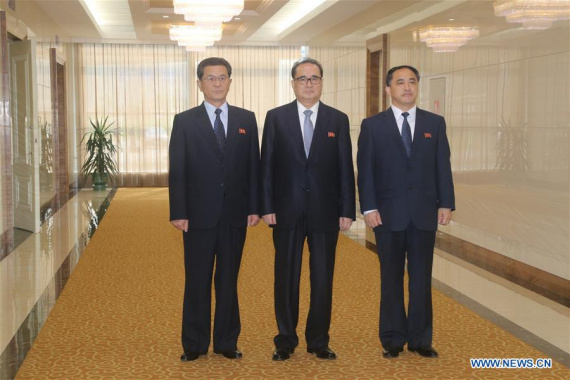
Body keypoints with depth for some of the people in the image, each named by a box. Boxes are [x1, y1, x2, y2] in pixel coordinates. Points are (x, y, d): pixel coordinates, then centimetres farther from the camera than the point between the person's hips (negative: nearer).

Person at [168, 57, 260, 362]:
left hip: (235, 214, 2)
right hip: (199, 214, -2)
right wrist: (178, 213, -9)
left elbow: (254, 166, 5)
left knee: (228, 281, 10)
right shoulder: (185, 121, 1)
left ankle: (227, 342, 21)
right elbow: (177, 171, -3)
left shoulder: (246, 119, 7)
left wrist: (255, 207, -1)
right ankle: (194, 344, 18)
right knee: (197, 282, 6)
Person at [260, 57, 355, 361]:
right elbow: (267, 166, 1)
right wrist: (267, 207, -5)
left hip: (325, 212, 1)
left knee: (323, 279, 7)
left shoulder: (338, 120, 5)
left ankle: (319, 341, 20)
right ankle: (286, 341, 20)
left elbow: (345, 169, 3)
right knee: (286, 278, 7)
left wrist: (347, 210, -2)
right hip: (287, 212, 0)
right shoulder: (276, 117, 3)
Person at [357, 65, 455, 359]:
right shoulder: (372, 125, 2)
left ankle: (420, 339, 17)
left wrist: (446, 203, -1)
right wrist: (368, 208, -9)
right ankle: (393, 339, 17)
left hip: (424, 213, 2)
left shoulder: (435, 123, 7)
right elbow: (365, 170, -2)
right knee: (391, 278, 7)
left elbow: (443, 166, 6)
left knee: (421, 277, 6)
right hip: (389, 213, -1)